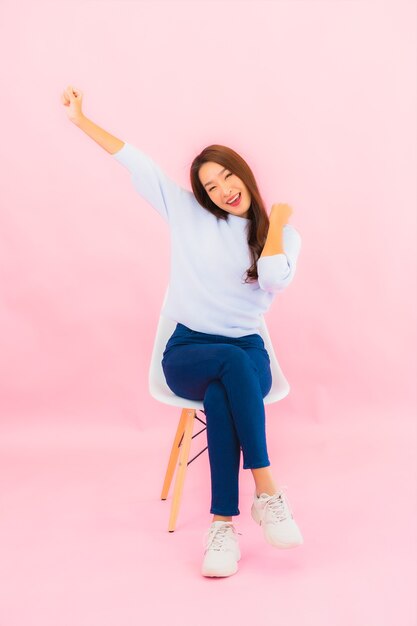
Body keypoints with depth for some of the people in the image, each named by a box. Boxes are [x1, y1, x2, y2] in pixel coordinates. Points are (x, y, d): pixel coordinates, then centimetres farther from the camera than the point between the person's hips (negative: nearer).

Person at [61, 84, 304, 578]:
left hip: (246, 352, 0)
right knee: (234, 362, -36)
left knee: (219, 398, -36)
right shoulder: (190, 215, 8)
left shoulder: (283, 235, 6)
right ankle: (266, 490, -34)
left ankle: (222, 523, -31)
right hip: (187, 351, 0)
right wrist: (81, 121, 6)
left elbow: (275, 280, -16)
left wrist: (276, 219, -3)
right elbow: (138, 164, 6)